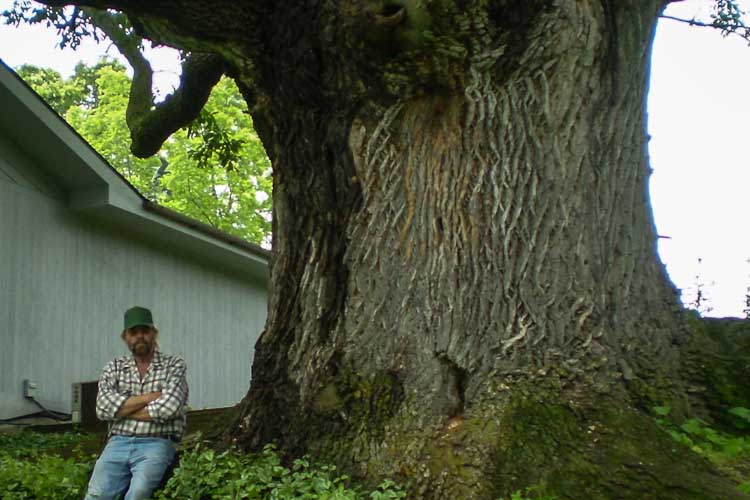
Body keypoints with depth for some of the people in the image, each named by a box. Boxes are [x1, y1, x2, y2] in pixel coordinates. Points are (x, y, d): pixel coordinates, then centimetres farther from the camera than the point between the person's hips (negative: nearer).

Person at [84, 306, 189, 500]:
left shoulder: (174, 365, 7)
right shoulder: (114, 367, 16)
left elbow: (168, 408, -10)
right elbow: (104, 408, -1)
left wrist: (122, 408, 0)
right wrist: (150, 396, -5)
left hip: (156, 443, -3)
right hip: (118, 442, 3)